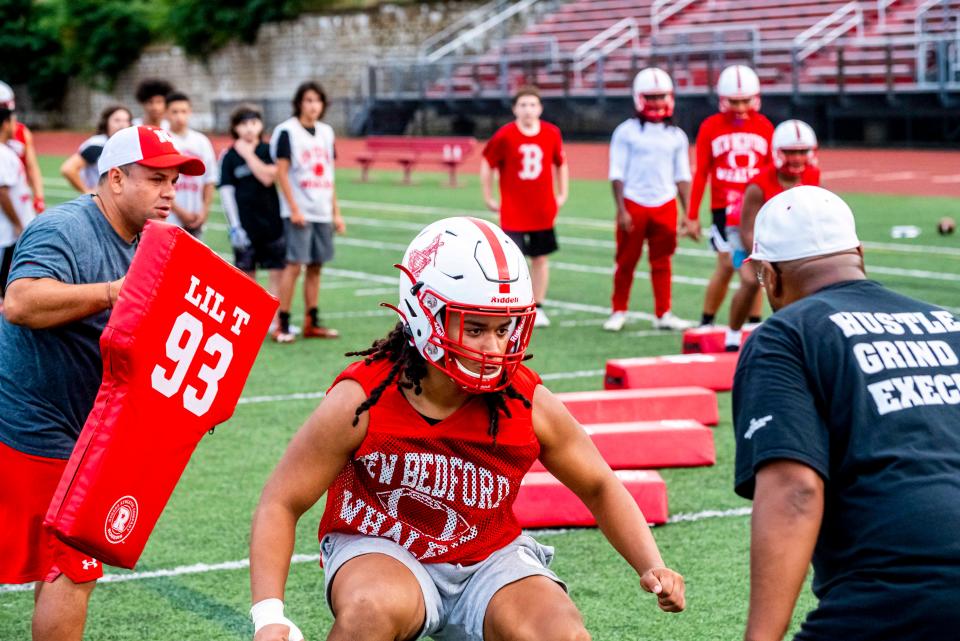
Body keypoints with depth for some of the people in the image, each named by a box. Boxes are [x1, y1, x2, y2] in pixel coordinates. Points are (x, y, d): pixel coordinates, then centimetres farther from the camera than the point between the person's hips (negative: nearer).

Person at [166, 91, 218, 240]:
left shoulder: (202, 141, 9)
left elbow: (209, 181, 12)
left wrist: (204, 210, 0)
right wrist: (179, 211, -11)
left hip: (195, 222, 5)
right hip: (168, 221, -5)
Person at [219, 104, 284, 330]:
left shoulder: (268, 150, 3)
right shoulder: (229, 156, 0)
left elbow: (267, 177, -12)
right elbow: (226, 192, -2)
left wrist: (248, 154, -11)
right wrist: (234, 226, -9)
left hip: (272, 220, 1)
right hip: (245, 224, -1)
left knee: (277, 272, 0)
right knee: (247, 275, 4)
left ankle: (276, 320, 6)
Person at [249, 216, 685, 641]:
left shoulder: (529, 405, -13)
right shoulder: (362, 401, -20)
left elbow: (599, 486, 3)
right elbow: (282, 503, -13)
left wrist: (651, 567, -12)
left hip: (489, 558, 3)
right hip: (379, 548, -2)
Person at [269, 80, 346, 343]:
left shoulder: (326, 132, 14)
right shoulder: (287, 131, -5)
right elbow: (282, 173, -9)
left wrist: (336, 212, 14)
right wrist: (294, 209, -14)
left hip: (323, 212, 6)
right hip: (299, 211, -6)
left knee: (316, 266, 8)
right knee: (294, 264, -11)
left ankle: (312, 323, 14)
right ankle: (282, 325, -8)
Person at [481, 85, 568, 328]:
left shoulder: (552, 134, -1)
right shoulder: (505, 136, -10)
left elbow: (561, 163, 15)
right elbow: (487, 164, 1)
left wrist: (562, 194, 10)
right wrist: (489, 198, 1)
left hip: (543, 212, 3)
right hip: (513, 213, -3)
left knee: (541, 258, 9)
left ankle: (537, 308, 20)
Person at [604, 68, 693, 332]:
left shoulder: (676, 135, 8)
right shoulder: (626, 132, -2)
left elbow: (682, 177, 12)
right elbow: (617, 174, -2)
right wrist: (621, 210, -9)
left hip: (665, 205, 3)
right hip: (634, 204, -3)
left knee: (662, 262, 7)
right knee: (626, 261, 4)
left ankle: (663, 314, 12)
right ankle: (618, 312, 16)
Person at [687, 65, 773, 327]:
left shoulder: (765, 127, 2)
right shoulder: (710, 127, -3)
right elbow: (701, 174, 1)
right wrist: (692, 216, 0)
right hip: (724, 208, -2)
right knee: (727, 265, -6)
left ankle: (754, 323, 12)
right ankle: (706, 321, 9)